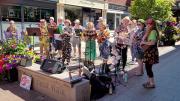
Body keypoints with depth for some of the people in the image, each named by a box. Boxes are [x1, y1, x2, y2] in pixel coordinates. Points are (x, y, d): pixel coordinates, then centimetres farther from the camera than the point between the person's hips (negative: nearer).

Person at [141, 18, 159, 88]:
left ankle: (152, 83, 8)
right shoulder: (149, 31, 15)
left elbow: (153, 42, -27)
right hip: (148, 51, 9)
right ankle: (149, 81, 28)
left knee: (148, 67, -4)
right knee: (148, 67, 15)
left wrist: (144, 42, -14)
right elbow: (144, 39, 12)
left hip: (151, 52, -9)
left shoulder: (153, 31, -16)